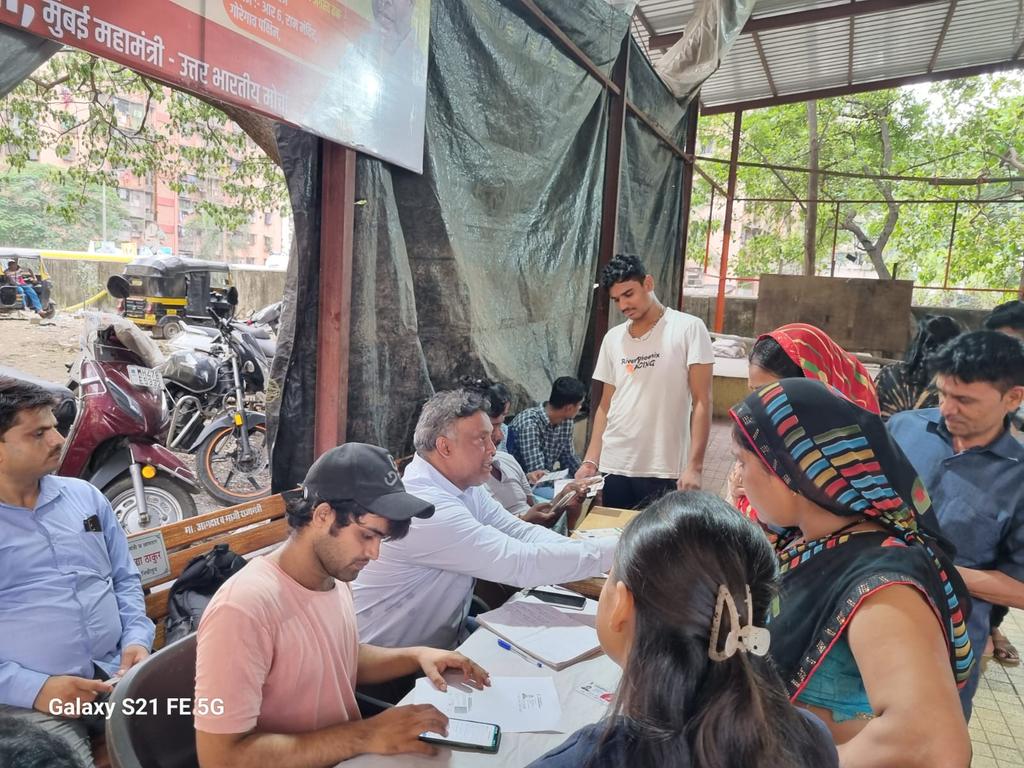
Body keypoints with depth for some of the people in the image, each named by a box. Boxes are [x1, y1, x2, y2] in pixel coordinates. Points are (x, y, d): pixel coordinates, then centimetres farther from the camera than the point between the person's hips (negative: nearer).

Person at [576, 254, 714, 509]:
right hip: (614, 467, 4)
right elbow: (605, 406, 12)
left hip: (665, 471, -4)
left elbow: (702, 402, -7)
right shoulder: (612, 338, 9)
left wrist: (694, 466, -14)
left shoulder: (688, 329, -5)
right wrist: (590, 461, 3)